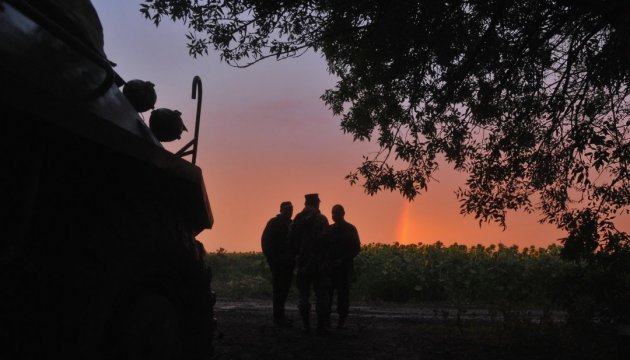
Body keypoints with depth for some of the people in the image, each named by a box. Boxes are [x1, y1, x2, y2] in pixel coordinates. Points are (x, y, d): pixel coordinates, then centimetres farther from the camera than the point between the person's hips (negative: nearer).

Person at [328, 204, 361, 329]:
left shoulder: (350, 229, -1)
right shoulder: (330, 229, 12)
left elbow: (357, 248, -4)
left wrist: (343, 259, -14)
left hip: (344, 267, -4)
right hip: (330, 266, 4)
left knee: (343, 293, -1)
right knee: (327, 292, 0)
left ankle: (342, 321, 6)